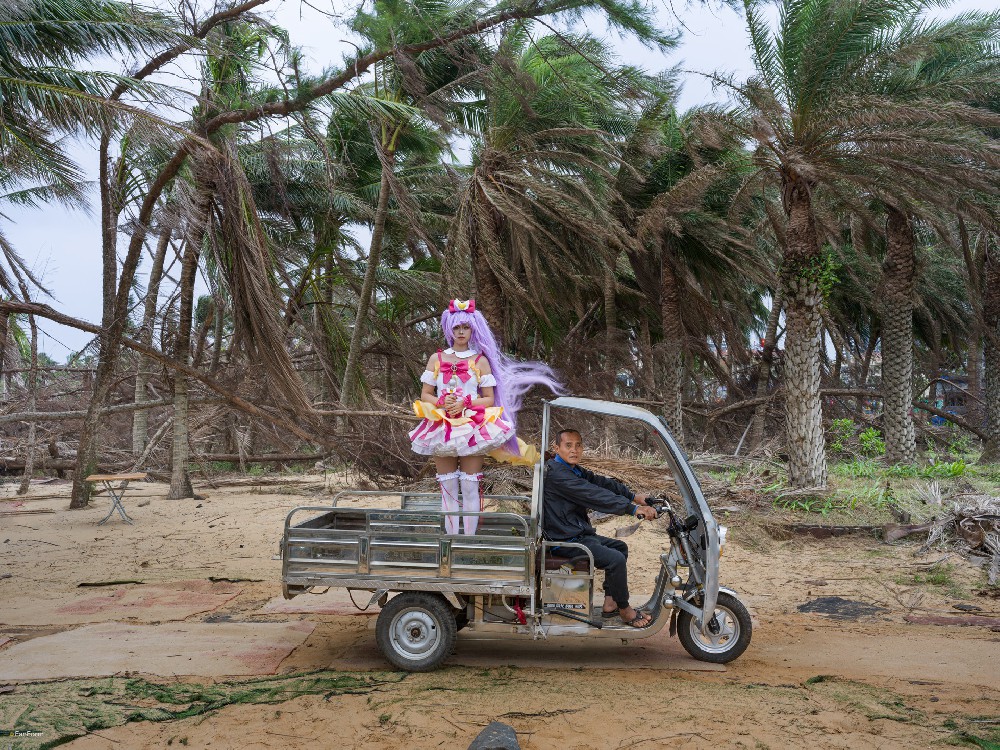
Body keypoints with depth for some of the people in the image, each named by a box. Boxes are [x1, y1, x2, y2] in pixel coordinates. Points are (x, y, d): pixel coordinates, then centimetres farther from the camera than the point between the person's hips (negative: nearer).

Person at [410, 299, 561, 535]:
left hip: (472, 428, -2)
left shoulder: (481, 360, 5)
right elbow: (425, 395, 8)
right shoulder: (436, 359, 10)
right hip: (442, 427, 2)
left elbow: (489, 400, 2)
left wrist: (465, 403, -13)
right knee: (448, 488, 4)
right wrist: (442, 403, -11)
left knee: (470, 488, -4)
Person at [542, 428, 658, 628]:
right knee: (616, 559, -20)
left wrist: (634, 497, 2)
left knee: (620, 547, 20)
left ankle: (610, 603, 16)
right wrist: (633, 509, -28)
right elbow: (593, 495, -26)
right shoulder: (556, 473, -21)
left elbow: (601, 482, 10)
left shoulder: (574, 470, 13)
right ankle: (625, 610, -1)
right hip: (565, 541, -11)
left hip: (579, 533, 11)